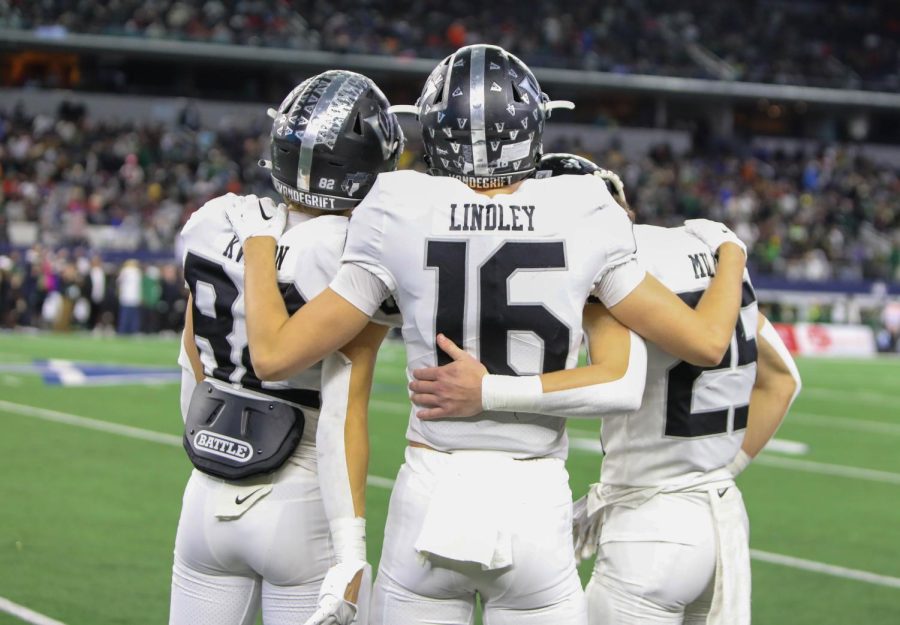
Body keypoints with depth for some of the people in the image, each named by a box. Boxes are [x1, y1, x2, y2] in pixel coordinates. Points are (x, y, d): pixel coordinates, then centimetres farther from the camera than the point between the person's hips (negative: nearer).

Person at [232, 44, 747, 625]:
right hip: (536, 509, 0)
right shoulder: (583, 221, -6)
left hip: (430, 505, 0)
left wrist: (257, 243, 14)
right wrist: (730, 253, 21)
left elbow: (274, 354, -3)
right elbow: (708, 340, 2)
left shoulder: (401, 218, -7)